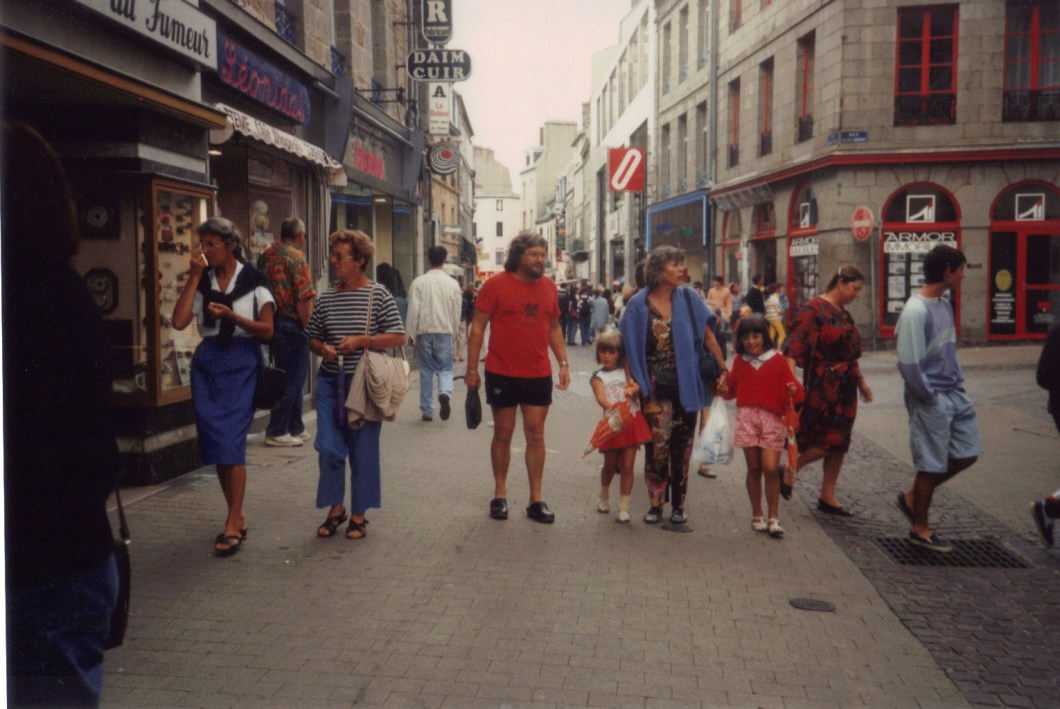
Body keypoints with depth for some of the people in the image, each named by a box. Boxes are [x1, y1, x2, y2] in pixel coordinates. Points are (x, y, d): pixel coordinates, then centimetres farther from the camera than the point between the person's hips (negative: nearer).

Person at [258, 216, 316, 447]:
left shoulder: (265, 256, 11)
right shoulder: (296, 256, -12)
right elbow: (304, 298, -19)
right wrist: (307, 326, -11)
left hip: (271, 322, 8)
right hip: (292, 324, -8)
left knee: (291, 378, 16)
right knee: (292, 379, 0)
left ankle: (295, 428, 23)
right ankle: (277, 432, 2)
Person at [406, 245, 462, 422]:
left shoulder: (419, 282, -5)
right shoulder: (452, 283, -1)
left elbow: (413, 310, -6)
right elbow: (456, 313, 4)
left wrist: (411, 334, 2)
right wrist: (453, 334, 16)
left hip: (424, 331, 0)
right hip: (444, 331, 0)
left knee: (426, 371, 8)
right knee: (445, 368, 8)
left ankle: (427, 410, 11)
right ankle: (445, 393, -22)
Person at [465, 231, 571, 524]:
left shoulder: (549, 286, 6)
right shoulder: (495, 285, -7)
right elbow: (477, 327, -5)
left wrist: (563, 362, 6)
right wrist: (472, 369, -8)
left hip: (539, 375, 3)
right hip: (502, 374, -3)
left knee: (536, 434, 5)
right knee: (503, 434, 8)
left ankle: (536, 499, 13)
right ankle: (500, 494, 22)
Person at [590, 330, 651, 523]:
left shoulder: (625, 371, 11)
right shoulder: (598, 377, 1)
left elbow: (636, 387, 2)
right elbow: (600, 398, -16)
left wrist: (632, 390, -21)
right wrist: (611, 407, -36)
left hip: (632, 421, 1)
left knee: (627, 466, 0)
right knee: (610, 465, 11)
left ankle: (624, 508, 7)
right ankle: (604, 497, 38)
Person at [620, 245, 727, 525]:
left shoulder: (688, 298, 2)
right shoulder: (639, 305, -2)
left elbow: (707, 336, 5)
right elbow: (628, 345, 2)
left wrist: (723, 368, 0)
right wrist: (632, 380, -5)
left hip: (686, 385, 2)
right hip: (656, 387, -2)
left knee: (681, 445, 7)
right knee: (658, 444, -5)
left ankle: (678, 506, 18)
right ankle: (656, 504, 10)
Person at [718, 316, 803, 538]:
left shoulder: (777, 360, 0)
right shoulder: (740, 361, 9)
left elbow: (791, 386, -2)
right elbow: (733, 386, 15)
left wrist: (793, 391, -24)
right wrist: (725, 391, -6)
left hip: (772, 418, -2)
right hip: (746, 417, 2)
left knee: (771, 468, -7)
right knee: (754, 468, 7)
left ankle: (773, 518, 4)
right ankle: (757, 516, 19)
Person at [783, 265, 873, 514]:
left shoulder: (843, 314, 16)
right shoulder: (813, 309, -11)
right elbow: (795, 347, -21)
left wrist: (860, 381, 26)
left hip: (844, 388, 9)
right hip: (822, 388, -9)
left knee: (839, 442, 9)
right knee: (829, 441, -10)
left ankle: (827, 496, 18)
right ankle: (789, 471, 11)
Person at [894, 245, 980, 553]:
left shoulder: (945, 305, 8)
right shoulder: (916, 311, -21)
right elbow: (909, 363, -23)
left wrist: (958, 380, 10)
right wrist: (927, 397, -15)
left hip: (954, 394, 9)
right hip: (931, 400, -9)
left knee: (967, 454, 13)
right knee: (932, 465, 2)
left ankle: (912, 497, 27)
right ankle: (920, 530, 19)